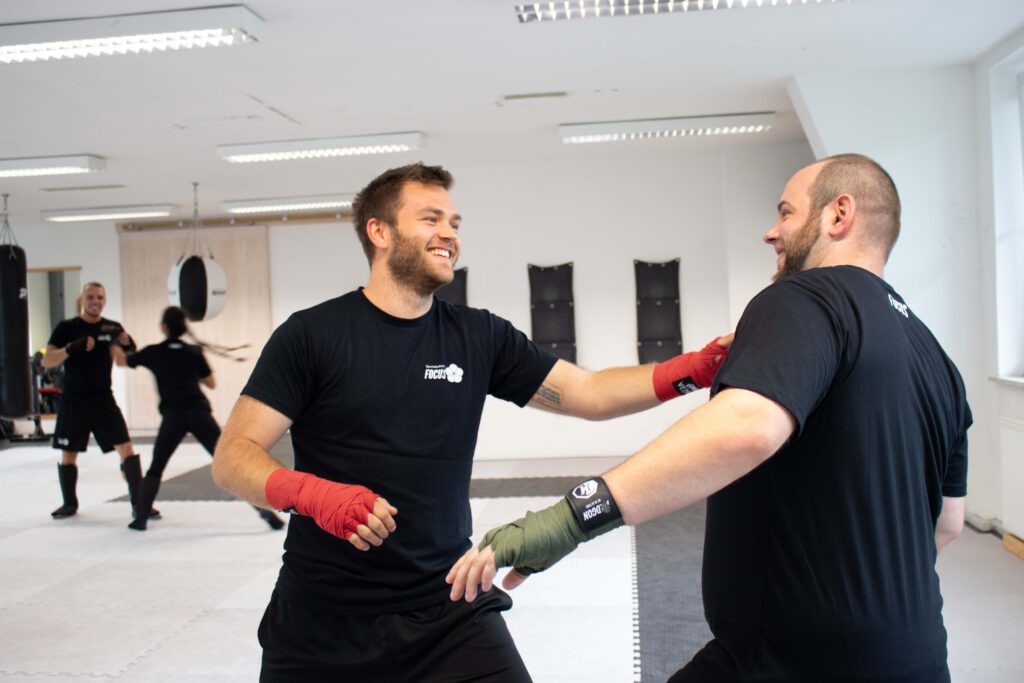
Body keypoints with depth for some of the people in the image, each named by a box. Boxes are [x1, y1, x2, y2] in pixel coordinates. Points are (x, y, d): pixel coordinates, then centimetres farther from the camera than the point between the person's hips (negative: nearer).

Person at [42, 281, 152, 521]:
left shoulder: (112, 328, 4)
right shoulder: (67, 327, -2)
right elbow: (47, 362, -9)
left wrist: (127, 344, -23)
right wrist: (73, 348, -26)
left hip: (103, 399, 1)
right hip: (73, 401, -1)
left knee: (126, 448, -10)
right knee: (68, 454, 9)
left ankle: (138, 503, -4)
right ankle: (70, 503, 29)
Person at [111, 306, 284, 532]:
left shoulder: (153, 352, 8)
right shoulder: (194, 352, 9)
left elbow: (121, 361, 27)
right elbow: (211, 383, 19)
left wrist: (114, 343, 46)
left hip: (173, 416, 0)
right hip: (199, 413, 0)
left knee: (155, 468, 19)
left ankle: (141, 518, 17)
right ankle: (264, 509, -8)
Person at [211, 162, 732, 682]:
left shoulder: (480, 337, 3)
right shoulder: (312, 335, -7)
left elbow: (592, 394, 0)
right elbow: (232, 457, -9)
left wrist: (693, 369, -15)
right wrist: (312, 493, -28)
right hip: (324, 620, -1)